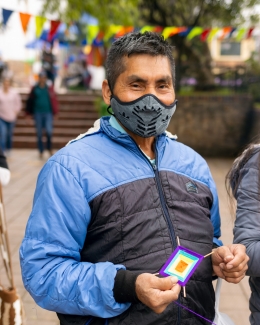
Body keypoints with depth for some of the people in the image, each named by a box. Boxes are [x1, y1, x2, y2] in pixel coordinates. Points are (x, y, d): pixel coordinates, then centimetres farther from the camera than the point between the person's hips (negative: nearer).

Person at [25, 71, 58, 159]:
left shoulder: (49, 88, 2)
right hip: (38, 113, 1)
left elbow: (54, 100, 1)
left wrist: (55, 112, -3)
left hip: (48, 113, -1)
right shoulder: (35, 89, 4)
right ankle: (41, 151, 17)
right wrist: (29, 113, 9)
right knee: (39, 133, 5)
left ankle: (49, 147, 12)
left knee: (49, 131, -14)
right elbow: (30, 101, 8)